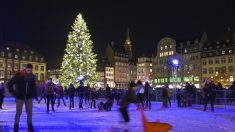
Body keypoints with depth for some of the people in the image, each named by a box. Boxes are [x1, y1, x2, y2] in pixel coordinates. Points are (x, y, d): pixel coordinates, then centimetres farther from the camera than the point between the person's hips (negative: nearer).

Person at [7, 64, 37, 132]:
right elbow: (9, 84, -4)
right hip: (20, 97, -2)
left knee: (30, 112, 4)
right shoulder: (18, 75, -11)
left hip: (29, 97, 3)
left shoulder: (32, 76, -2)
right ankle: (16, 126, 19)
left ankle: (30, 126, 17)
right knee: (18, 112, 2)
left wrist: (35, 94, 6)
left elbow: (33, 86, 11)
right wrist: (13, 93, -7)